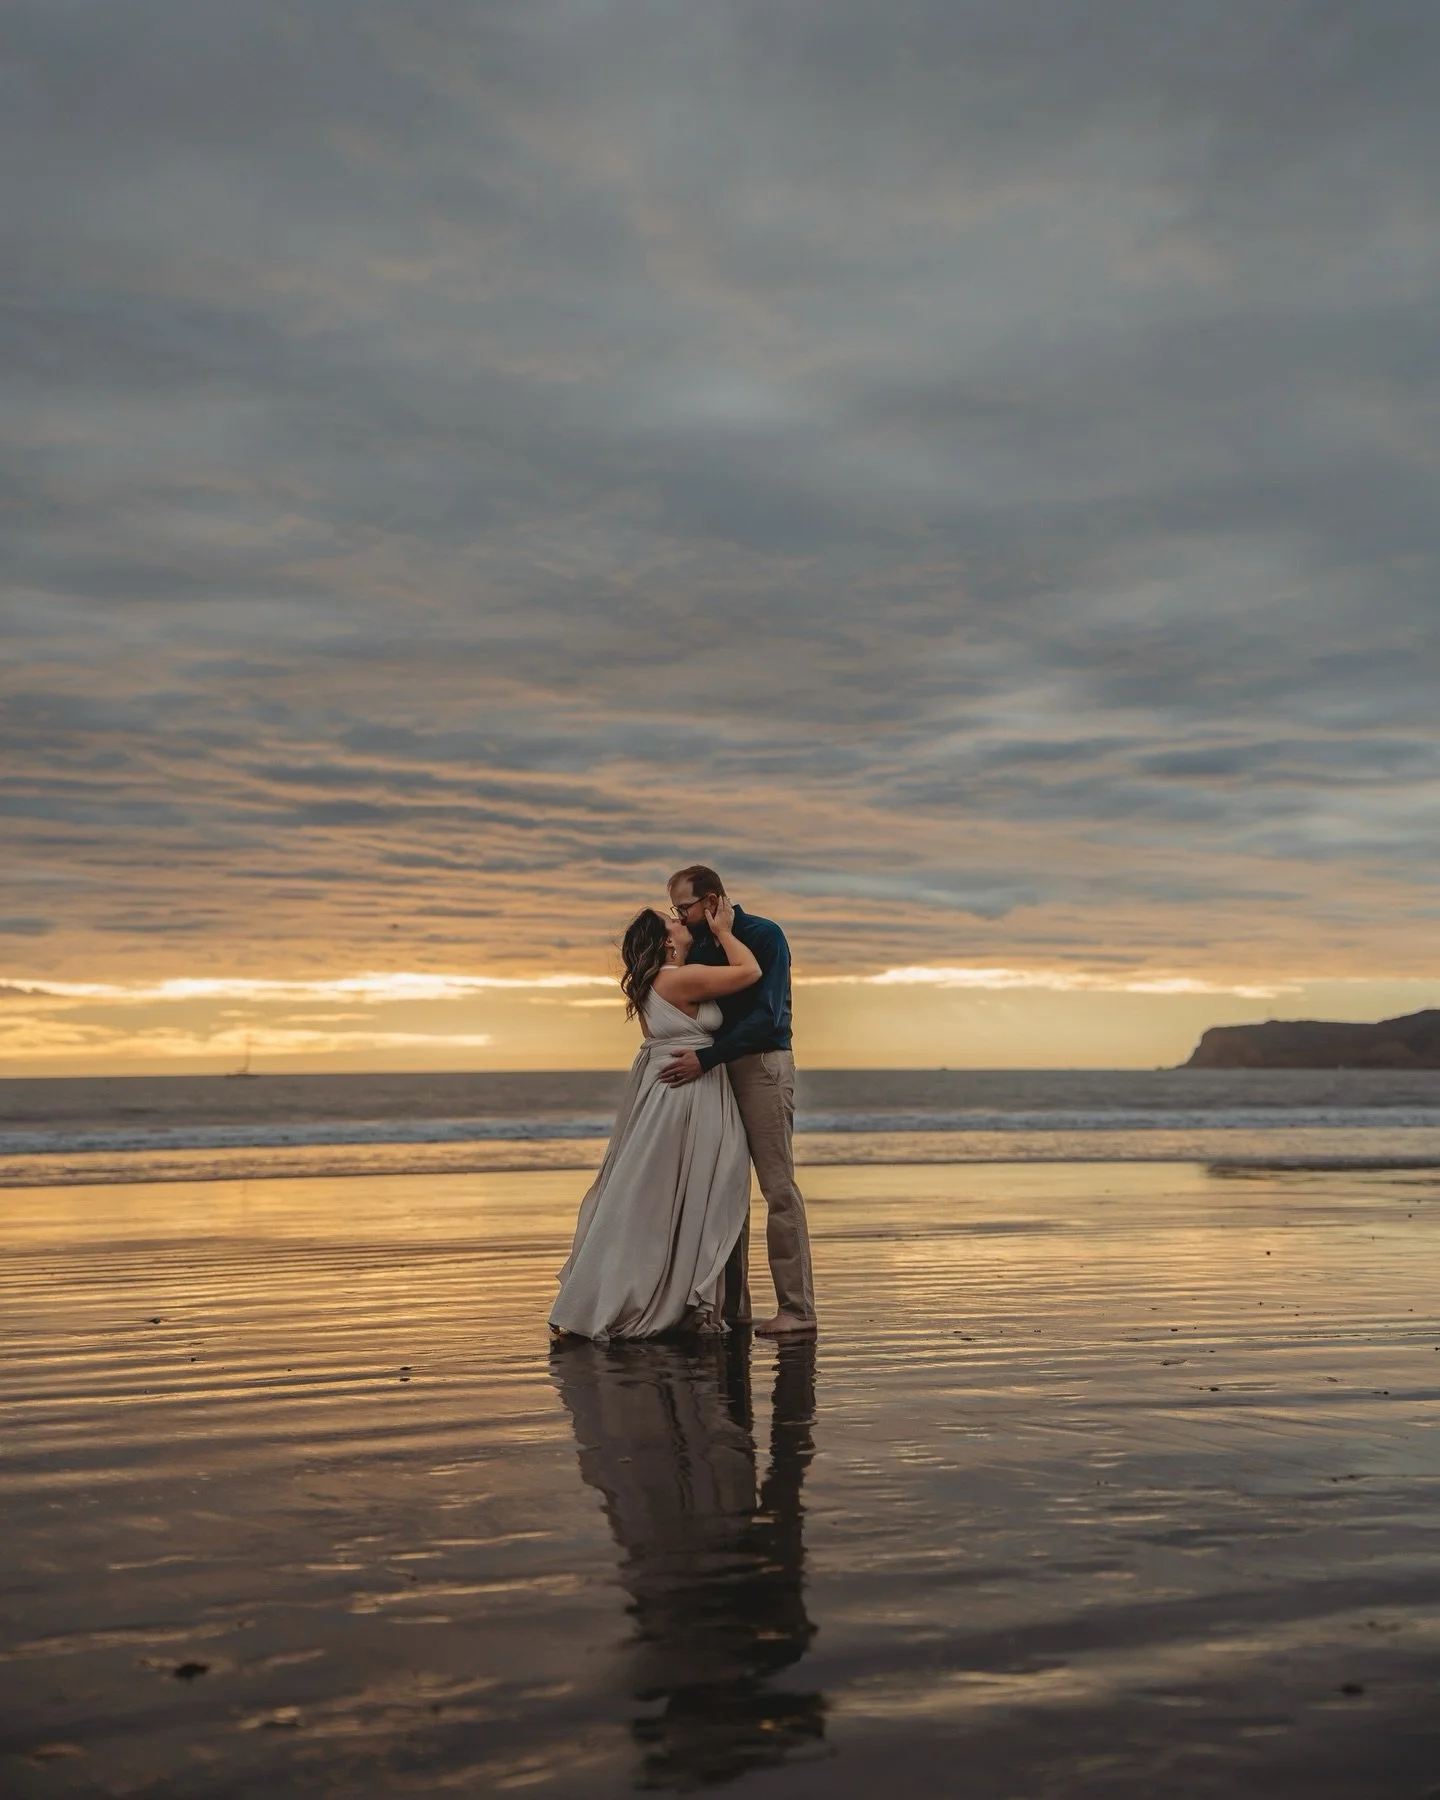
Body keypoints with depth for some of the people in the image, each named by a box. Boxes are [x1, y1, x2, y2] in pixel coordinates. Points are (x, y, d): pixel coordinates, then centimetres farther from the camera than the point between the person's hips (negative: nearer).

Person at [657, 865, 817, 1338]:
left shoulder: (764, 936, -9)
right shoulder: (700, 947, 12)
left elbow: (767, 1016, -18)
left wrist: (705, 1058, -23)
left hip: (762, 1065, -7)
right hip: (717, 1070, 7)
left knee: (778, 1187, -8)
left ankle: (796, 1309, -7)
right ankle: (732, 1304, 12)